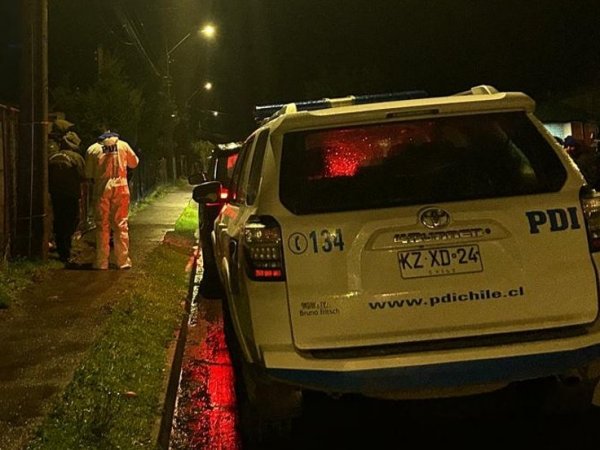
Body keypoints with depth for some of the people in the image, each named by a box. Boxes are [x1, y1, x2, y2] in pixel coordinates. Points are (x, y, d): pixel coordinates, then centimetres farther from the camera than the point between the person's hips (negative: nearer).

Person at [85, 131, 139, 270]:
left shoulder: (92, 149, 1)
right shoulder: (122, 145, 3)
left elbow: (88, 174, 4)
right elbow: (134, 163, 15)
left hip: (101, 190, 0)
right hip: (120, 188, 0)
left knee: (102, 226, 6)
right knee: (121, 225, 7)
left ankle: (102, 262, 6)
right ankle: (123, 261, 6)